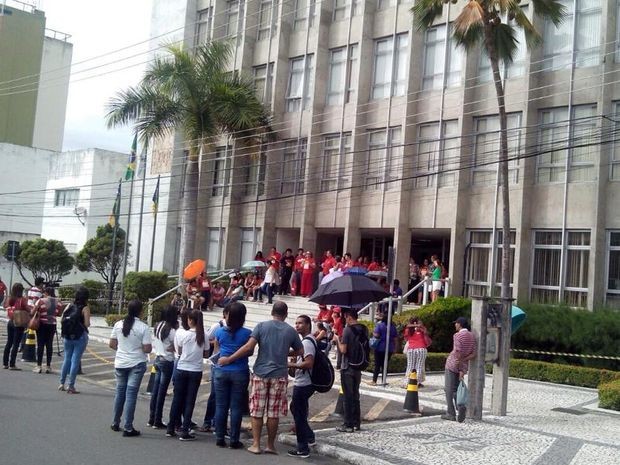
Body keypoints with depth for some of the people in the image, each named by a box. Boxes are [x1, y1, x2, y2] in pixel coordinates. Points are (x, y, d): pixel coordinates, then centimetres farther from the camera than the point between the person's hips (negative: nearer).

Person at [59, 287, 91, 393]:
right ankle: (71, 386, 2)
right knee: (75, 360, 0)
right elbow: (87, 324, -15)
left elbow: (61, 320, 2)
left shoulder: (69, 306, 4)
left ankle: (62, 383, 21)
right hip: (80, 337, -5)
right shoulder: (85, 308, -9)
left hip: (67, 336, 5)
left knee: (67, 359, 17)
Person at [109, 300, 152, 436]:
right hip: (137, 364, -4)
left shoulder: (118, 324, -1)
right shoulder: (143, 327, -14)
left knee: (120, 391, 18)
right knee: (131, 394, -1)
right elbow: (147, 349, -15)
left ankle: (115, 423, 28)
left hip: (120, 363, 4)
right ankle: (128, 428, 2)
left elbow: (112, 344, 4)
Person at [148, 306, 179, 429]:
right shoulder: (172, 331, -18)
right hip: (167, 361, -7)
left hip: (157, 359, 7)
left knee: (155, 390, 13)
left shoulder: (158, 326, 4)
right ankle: (157, 422, 7)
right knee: (162, 392, 1)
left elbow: (154, 344, 11)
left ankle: (151, 419, 20)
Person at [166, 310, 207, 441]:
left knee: (177, 399, 11)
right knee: (190, 401, 6)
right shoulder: (203, 336, -6)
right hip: (196, 371, 0)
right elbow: (206, 354, 4)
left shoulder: (184, 334, -9)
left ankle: (170, 429, 21)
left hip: (181, 370, 0)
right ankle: (185, 432, 5)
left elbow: (179, 352, 3)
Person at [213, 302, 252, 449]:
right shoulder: (247, 333, -9)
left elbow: (216, 350, 10)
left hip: (222, 372, 2)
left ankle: (219, 438, 12)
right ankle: (234, 440, 6)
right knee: (236, 407, 3)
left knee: (221, 406, 8)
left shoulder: (220, 331, -2)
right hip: (240, 373, -2)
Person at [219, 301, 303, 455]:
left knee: (257, 411, 7)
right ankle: (270, 445, 13)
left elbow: (248, 347, -12)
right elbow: (300, 351, 12)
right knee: (273, 412, 7)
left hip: (261, 373, -1)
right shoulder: (290, 330, 3)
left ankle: (256, 445, 8)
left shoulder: (261, 326, -2)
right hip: (279, 375, 1)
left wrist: (229, 359, -6)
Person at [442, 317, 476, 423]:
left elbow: (458, 352, -21)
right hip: (463, 366, 6)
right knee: (456, 389, 16)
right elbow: (473, 354, 1)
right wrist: (463, 363, -4)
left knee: (449, 389, 5)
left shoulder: (457, 335, -14)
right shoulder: (472, 336, 6)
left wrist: (460, 368, -11)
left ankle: (451, 413, 4)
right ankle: (461, 406, -10)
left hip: (452, 363, -6)